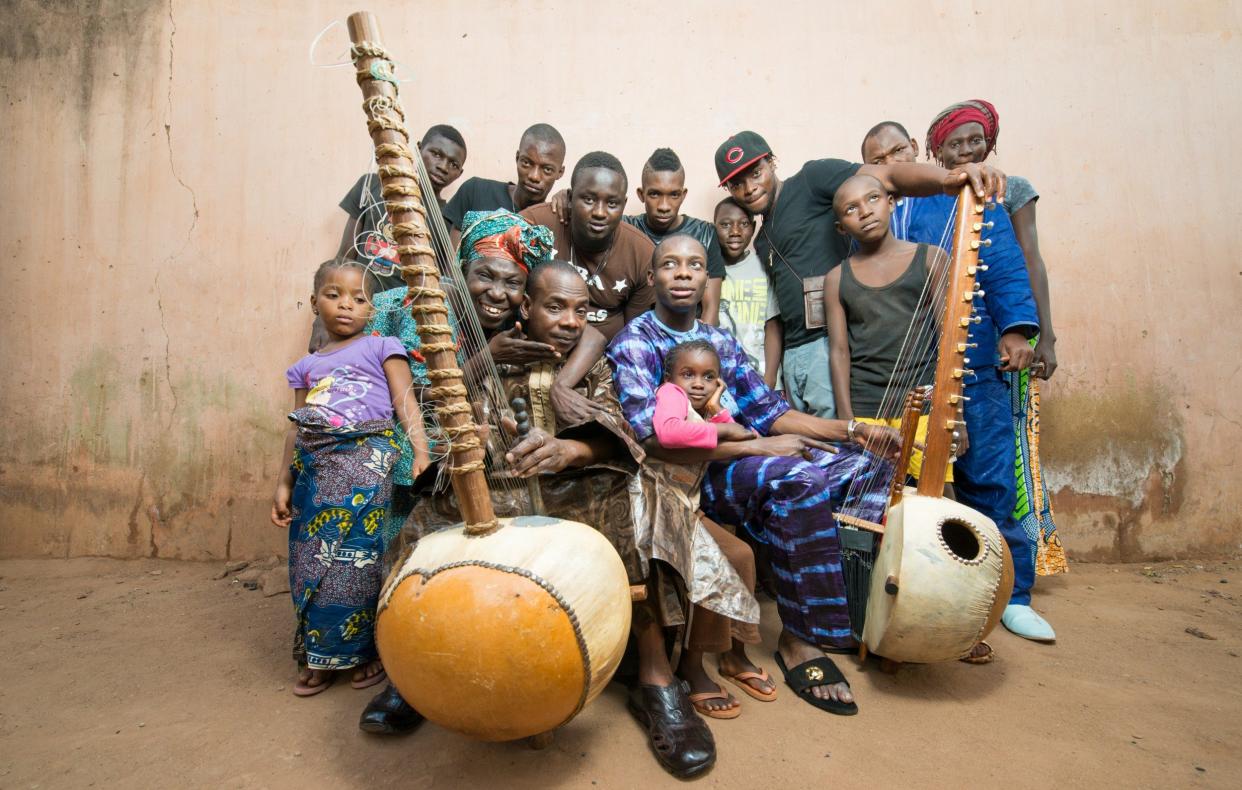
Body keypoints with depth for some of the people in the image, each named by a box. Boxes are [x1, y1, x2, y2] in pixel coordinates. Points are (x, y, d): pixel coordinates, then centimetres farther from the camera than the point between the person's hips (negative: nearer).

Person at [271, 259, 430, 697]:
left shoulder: (380, 348, 7)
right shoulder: (307, 366, 19)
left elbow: (405, 404, -2)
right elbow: (297, 429, 18)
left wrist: (421, 451, -16)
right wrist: (284, 483, 13)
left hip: (365, 459, -5)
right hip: (315, 465, 5)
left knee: (358, 555, -6)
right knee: (311, 558, 7)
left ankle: (368, 650, 13)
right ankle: (319, 655, 22)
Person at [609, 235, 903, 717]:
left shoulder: (720, 340, 16)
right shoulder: (633, 345, -7)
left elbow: (768, 410, 12)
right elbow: (652, 440, -20)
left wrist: (853, 430, -1)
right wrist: (757, 446, -21)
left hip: (743, 461, 8)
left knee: (866, 461, -2)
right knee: (798, 479, -31)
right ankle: (799, 639, -16)